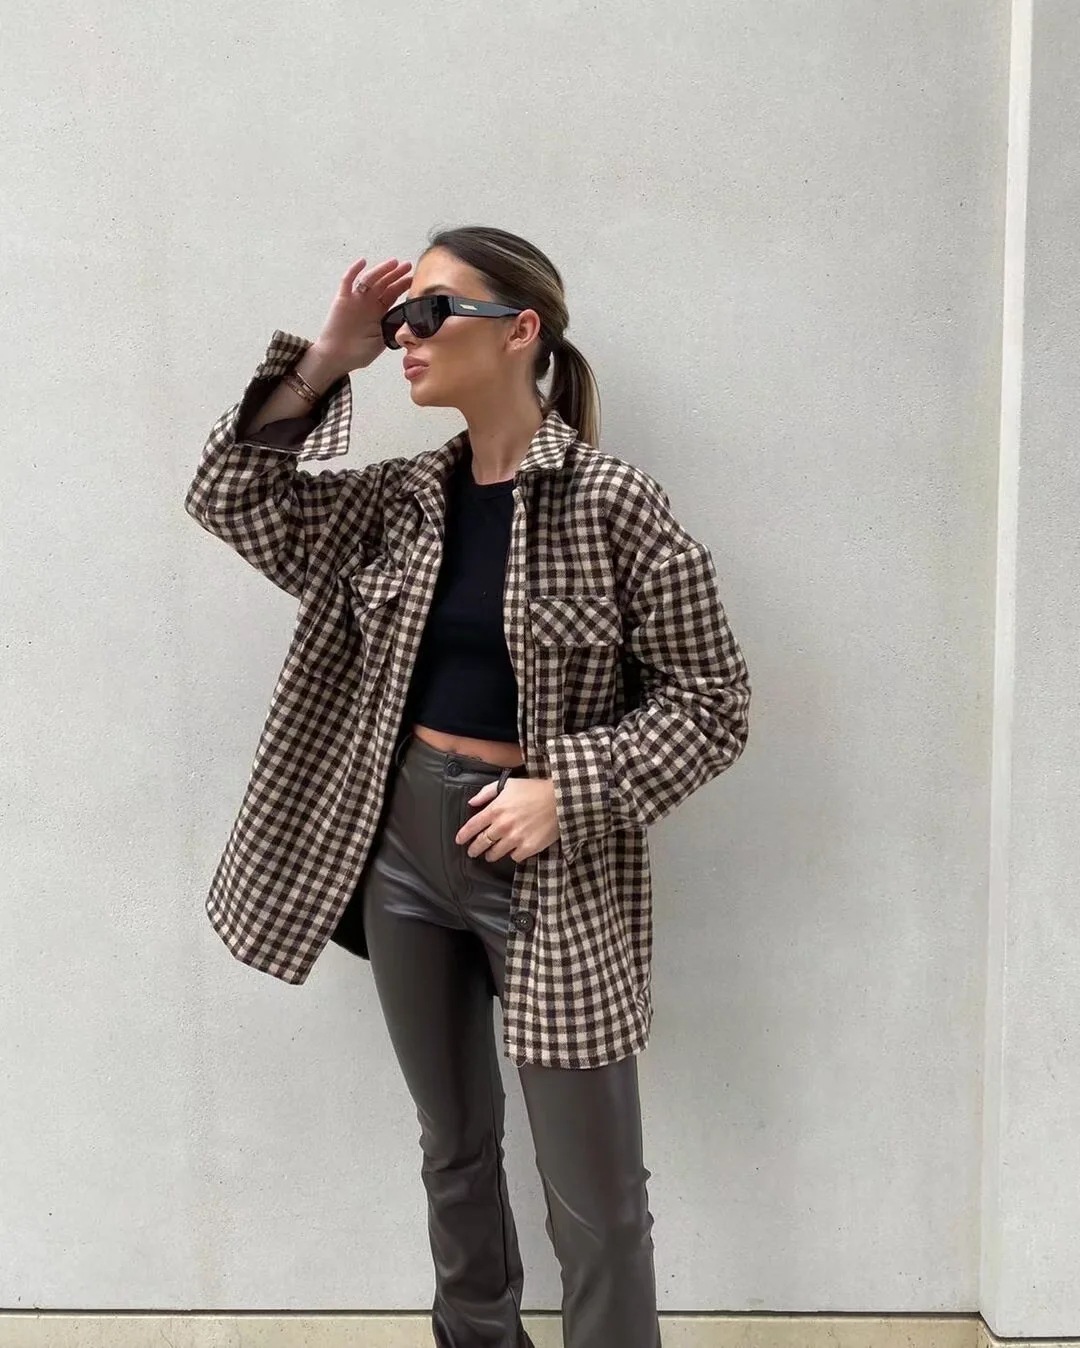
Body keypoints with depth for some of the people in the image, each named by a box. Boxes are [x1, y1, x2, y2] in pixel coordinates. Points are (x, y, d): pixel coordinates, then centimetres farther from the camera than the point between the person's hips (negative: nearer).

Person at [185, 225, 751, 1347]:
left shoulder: (612, 503, -13)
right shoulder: (402, 500, 3)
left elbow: (710, 702, -10)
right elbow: (230, 497, 5)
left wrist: (567, 789, -22)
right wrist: (322, 362, -4)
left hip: (549, 868, -5)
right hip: (400, 845, 6)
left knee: (594, 1195, 7)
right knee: (452, 1146, 23)